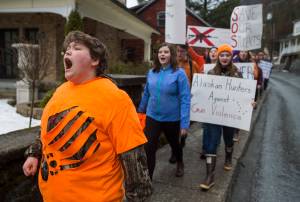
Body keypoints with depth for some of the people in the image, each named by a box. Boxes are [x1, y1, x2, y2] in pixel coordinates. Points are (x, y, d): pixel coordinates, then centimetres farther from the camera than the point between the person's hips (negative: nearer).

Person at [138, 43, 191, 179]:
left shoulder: (179, 73, -13)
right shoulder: (151, 72, 0)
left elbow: (185, 99, -16)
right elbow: (146, 94, 11)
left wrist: (184, 123, -20)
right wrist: (140, 111, 20)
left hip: (172, 118, -2)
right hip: (152, 117, 2)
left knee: (174, 144, 23)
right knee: (148, 149, -6)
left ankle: (180, 164, 54)